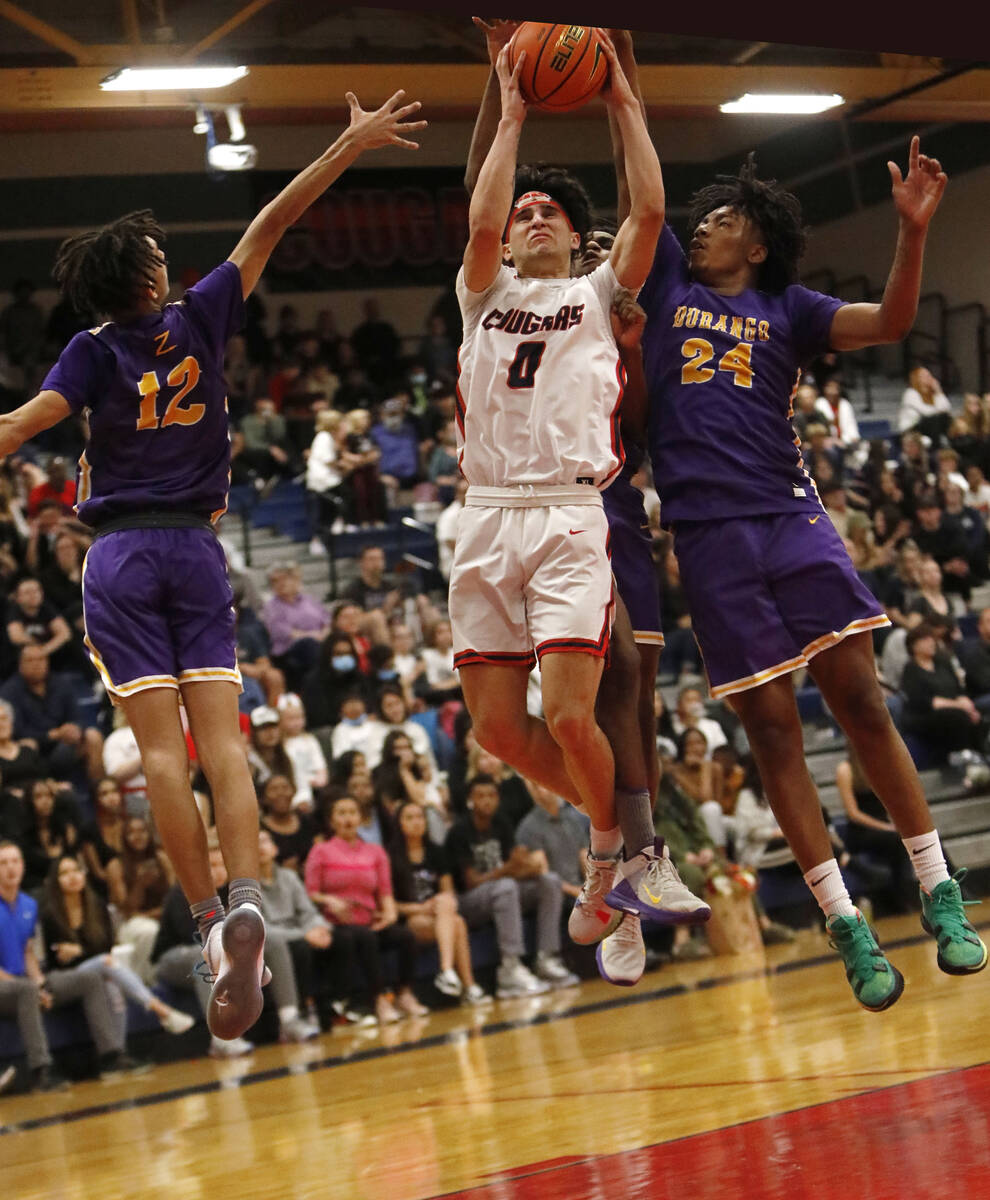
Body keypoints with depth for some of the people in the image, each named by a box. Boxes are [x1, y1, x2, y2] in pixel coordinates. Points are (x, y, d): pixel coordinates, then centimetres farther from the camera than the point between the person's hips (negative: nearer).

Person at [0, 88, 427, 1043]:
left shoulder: (95, 353, -4)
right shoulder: (201, 320, 2)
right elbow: (271, 226, 4)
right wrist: (351, 145, 7)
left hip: (121, 559, -2)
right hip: (195, 551, 2)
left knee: (161, 748, -6)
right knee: (220, 739, -4)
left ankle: (211, 928, -14)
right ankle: (247, 901, -24)